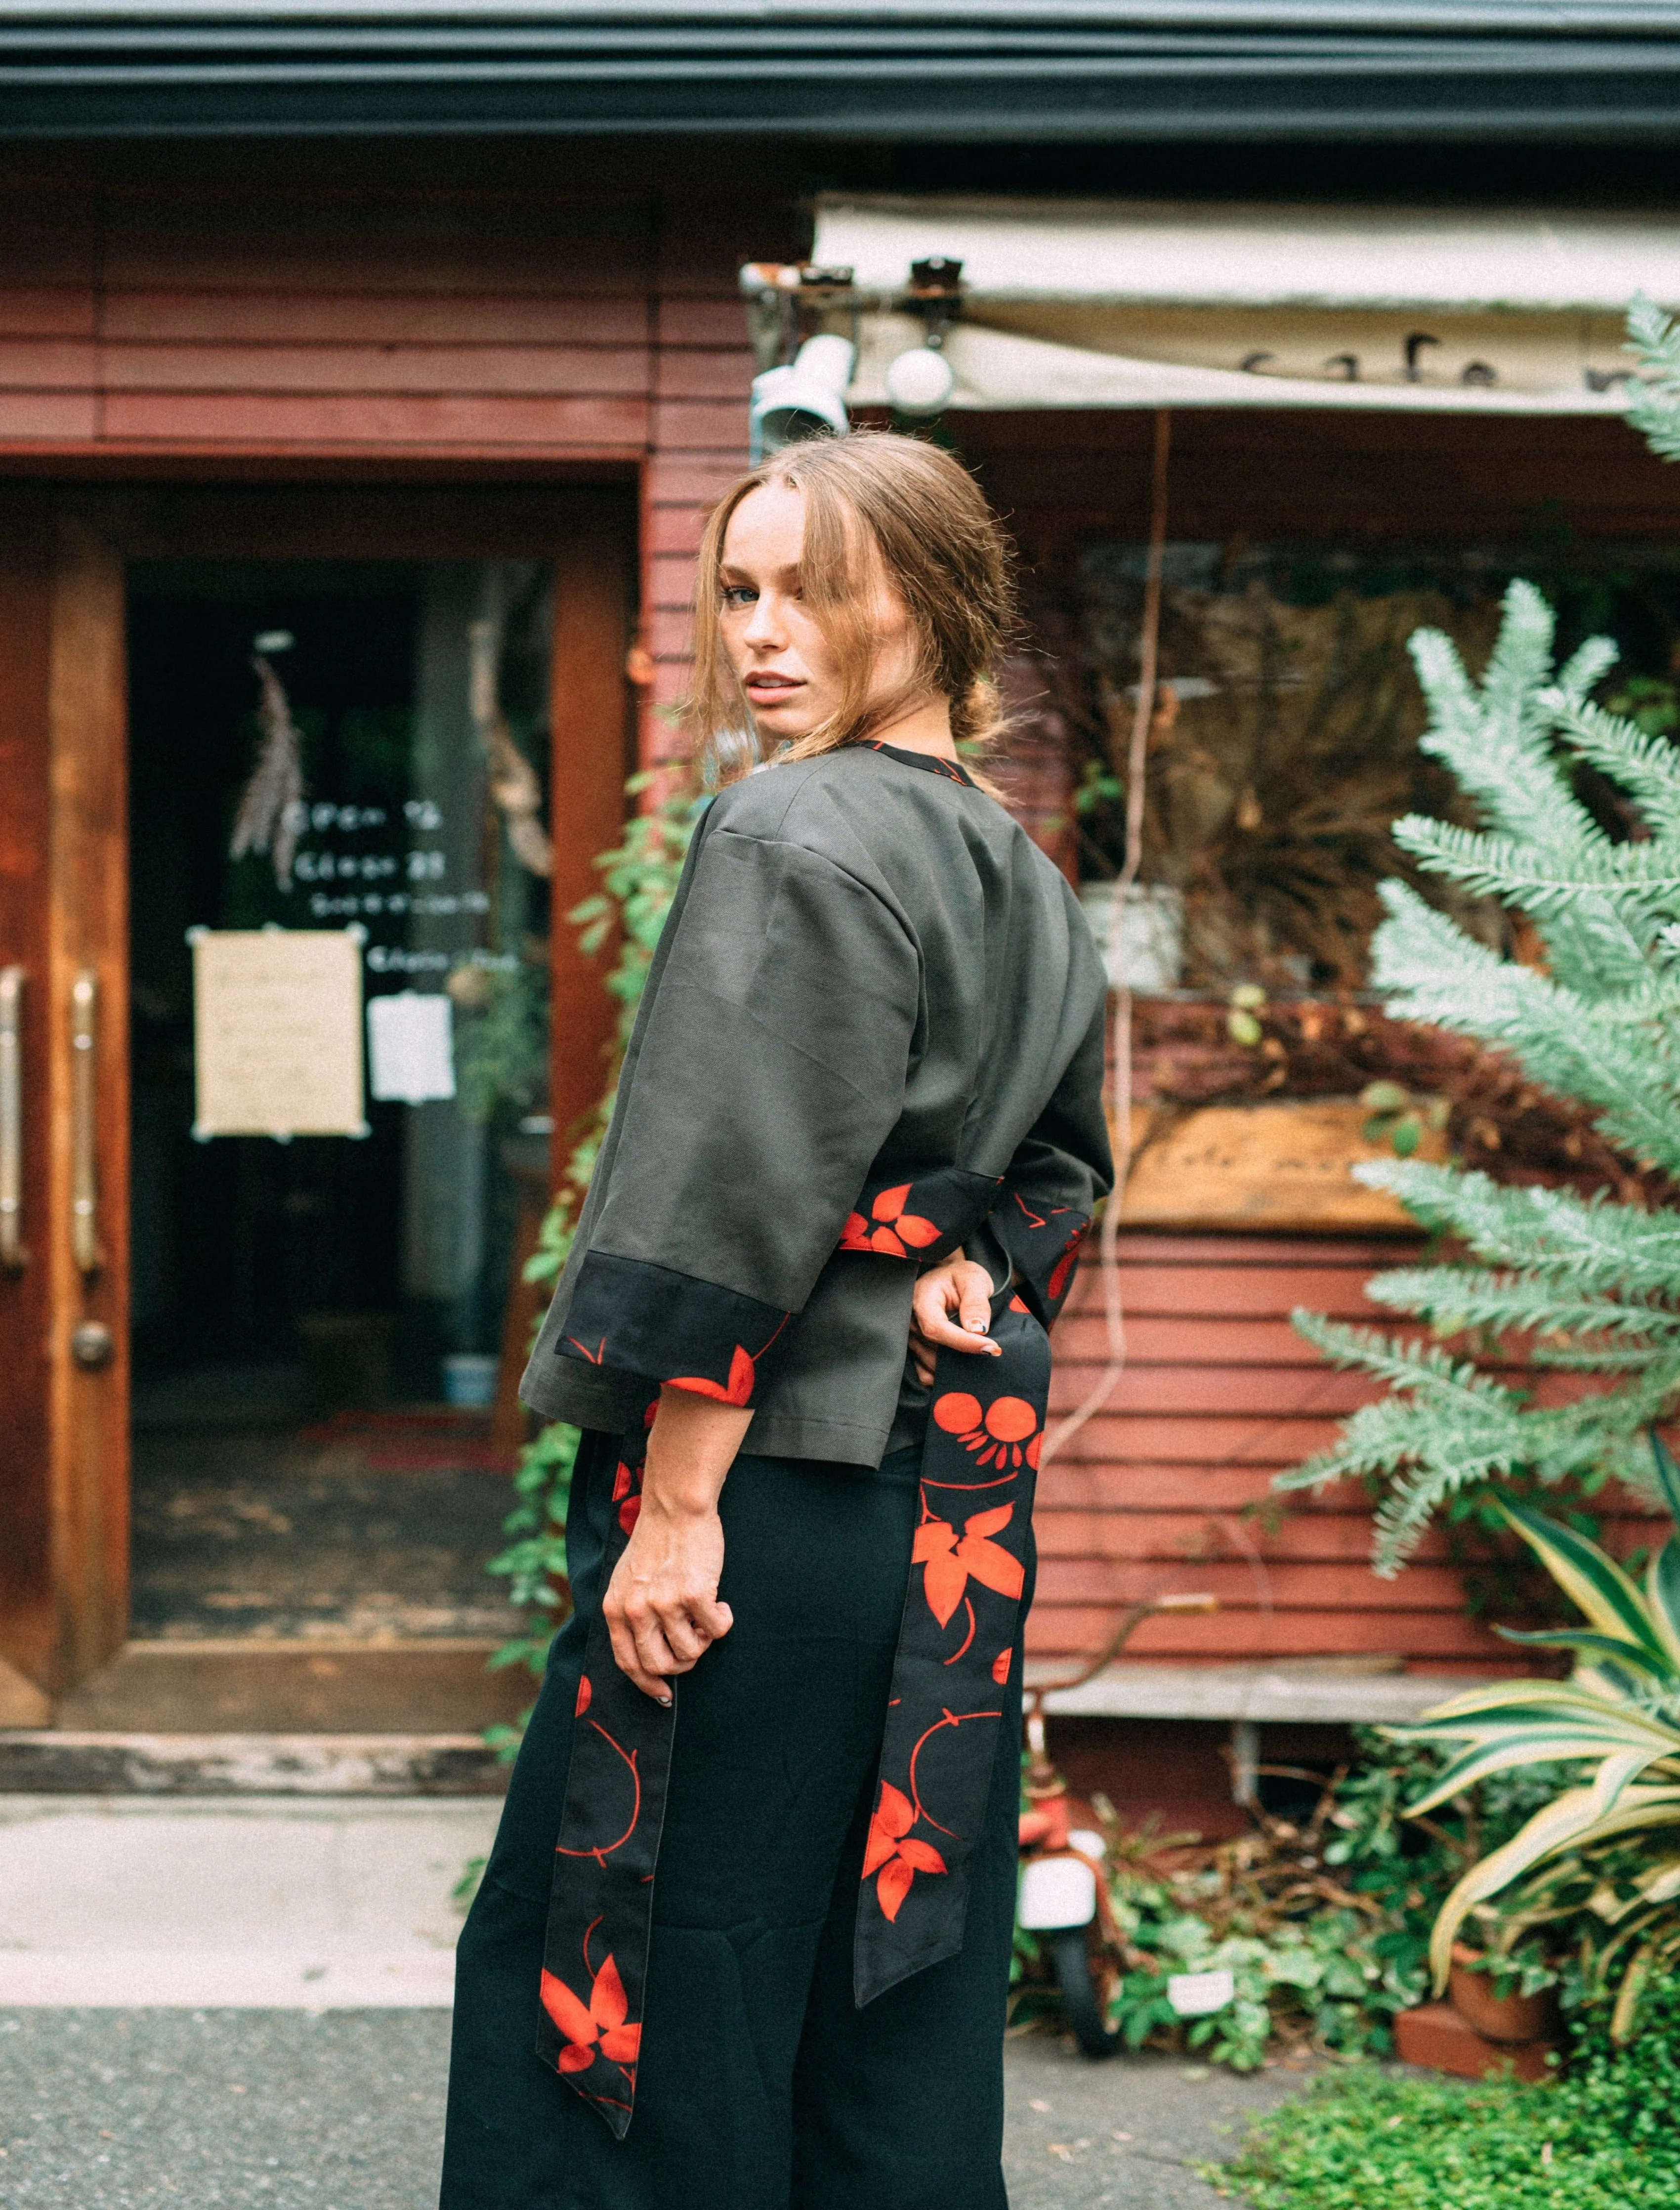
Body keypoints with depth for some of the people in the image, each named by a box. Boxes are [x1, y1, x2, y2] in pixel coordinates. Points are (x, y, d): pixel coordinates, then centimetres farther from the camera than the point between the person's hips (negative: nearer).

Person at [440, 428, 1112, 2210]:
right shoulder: (1025, 879, 14)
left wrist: (677, 1509, -17)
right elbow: (1062, 1167, 25)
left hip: (777, 1480, -9)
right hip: (955, 1484, 9)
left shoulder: (794, 838, -14)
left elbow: (739, 1211, -19)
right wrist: (972, 1271, 7)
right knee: (907, 1997, 14)